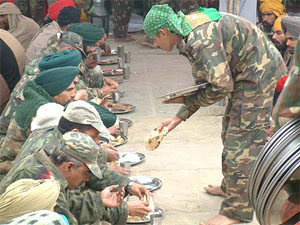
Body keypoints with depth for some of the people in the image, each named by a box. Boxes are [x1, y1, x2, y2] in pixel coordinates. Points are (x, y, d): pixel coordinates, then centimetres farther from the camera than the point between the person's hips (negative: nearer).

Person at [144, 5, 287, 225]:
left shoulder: (200, 39, -27)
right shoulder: (190, 34, 5)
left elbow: (221, 86, -25)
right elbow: (205, 82, 11)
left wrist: (187, 101, -10)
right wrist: (179, 116, 7)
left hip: (260, 76, -11)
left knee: (241, 142, -8)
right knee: (231, 134, 22)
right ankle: (230, 187, 39)